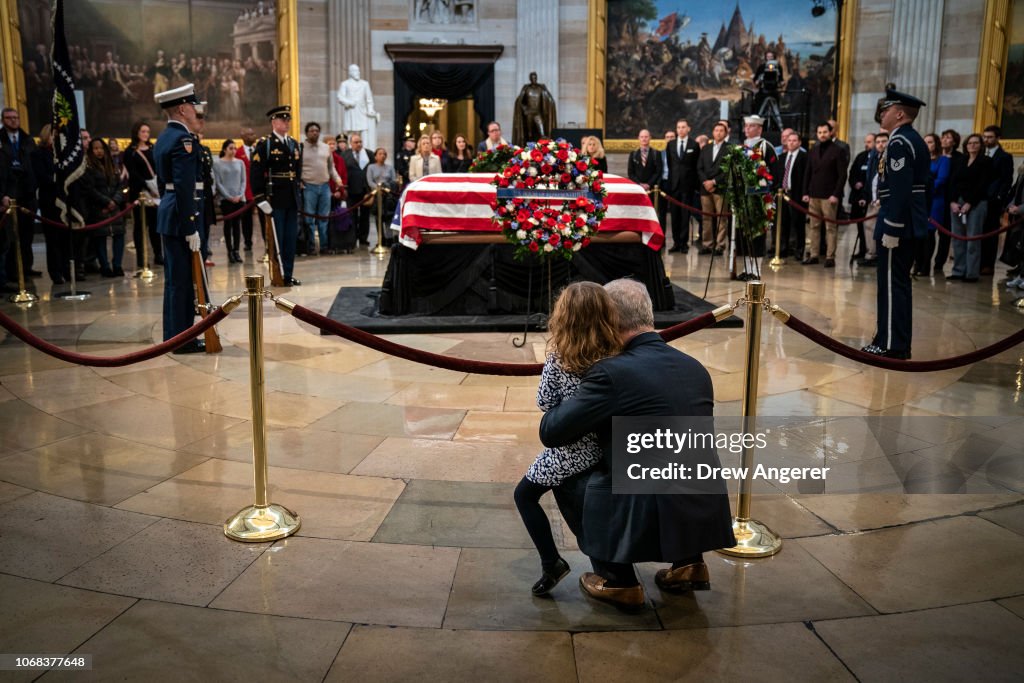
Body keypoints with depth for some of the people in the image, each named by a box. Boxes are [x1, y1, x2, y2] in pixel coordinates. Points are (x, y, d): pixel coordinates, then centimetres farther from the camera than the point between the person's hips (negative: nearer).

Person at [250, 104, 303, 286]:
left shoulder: (294, 144, 15)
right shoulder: (263, 144, -5)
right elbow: (256, 173, -10)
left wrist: (297, 192, 12)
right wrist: (260, 198, -15)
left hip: (292, 199, 6)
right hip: (274, 199, -6)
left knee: (291, 239, 8)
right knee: (276, 239, -1)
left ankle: (288, 274, 16)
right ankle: (278, 275, 6)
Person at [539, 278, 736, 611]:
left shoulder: (611, 372, -13)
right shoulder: (695, 368, 8)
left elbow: (551, 432, -10)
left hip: (656, 518, -6)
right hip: (707, 511, 7)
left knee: (580, 485, 15)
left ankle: (619, 582, 20)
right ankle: (688, 563, 29)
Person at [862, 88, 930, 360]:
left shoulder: (899, 142, -15)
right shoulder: (913, 140, 16)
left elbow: (900, 190, -23)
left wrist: (890, 230, -23)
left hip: (897, 222, -10)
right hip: (909, 222, 10)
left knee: (892, 284, -5)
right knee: (899, 283, 14)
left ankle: (891, 344, 0)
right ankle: (899, 343, 22)